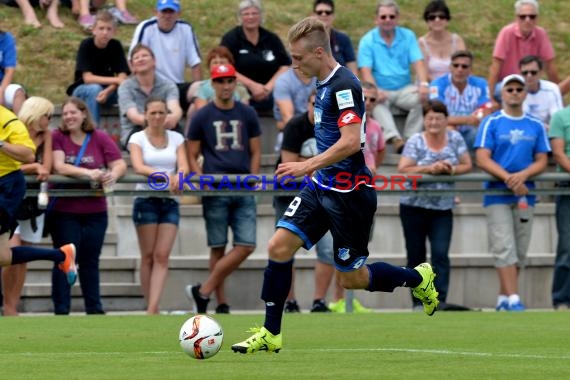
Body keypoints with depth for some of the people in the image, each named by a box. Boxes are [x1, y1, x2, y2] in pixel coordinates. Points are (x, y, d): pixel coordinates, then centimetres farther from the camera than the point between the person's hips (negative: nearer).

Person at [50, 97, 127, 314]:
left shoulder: (100, 138, 2)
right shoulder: (57, 137, -3)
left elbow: (120, 164, -3)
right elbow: (59, 167, -16)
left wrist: (113, 174, -27)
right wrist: (88, 173, -29)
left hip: (95, 212, 2)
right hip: (64, 212, -2)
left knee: (90, 261, 11)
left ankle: (94, 309, 18)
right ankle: (61, 310, 3)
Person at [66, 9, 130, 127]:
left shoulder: (116, 46, -8)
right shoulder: (86, 45, -16)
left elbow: (123, 76, -15)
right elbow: (87, 78, -23)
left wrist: (107, 91, -35)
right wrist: (116, 80, -29)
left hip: (108, 91, 3)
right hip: (82, 90, -3)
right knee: (95, 89, -36)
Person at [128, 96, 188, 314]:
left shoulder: (176, 139, 10)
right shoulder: (138, 139, 2)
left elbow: (184, 167, -1)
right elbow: (138, 167, -13)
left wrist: (178, 177, -26)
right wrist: (164, 175, -30)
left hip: (170, 201, 2)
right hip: (146, 200, -2)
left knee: (162, 256, -7)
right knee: (148, 256, -1)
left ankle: (152, 308, -13)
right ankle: (152, 308, 4)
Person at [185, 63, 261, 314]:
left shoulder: (247, 114, 11)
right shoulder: (202, 116, 5)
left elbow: (255, 152, 14)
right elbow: (192, 156, 6)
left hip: (243, 190, 2)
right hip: (214, 191, -2)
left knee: (246, 246, -8)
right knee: (218, 247, 1)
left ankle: (204, 291, -2)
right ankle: (221, 303, 7)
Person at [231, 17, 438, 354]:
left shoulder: (344, 85, -20)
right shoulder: (324, 84, 10)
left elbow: (351, 142, -28)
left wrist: (309, 166, -27)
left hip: (349, 194, -9)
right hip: (321, 187, 9)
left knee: (352, 278, 2)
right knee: (280, 246, -4)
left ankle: (419, 278, 26)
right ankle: (271, 334, 3)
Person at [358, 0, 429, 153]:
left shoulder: (408, 36, 8)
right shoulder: (367, 41, 1)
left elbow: (418, 63, -2)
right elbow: (365, 70, -9)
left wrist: (424, 84, -22)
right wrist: (375, 90, -29)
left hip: (404, 89, 2)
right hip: (381, 90, -2)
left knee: (423, 98, -28)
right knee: (375, 101, -36)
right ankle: (394, 138, -50)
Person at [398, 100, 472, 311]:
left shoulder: (455, 139, 4)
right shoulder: (415, 142, -4)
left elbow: (467, 166, 4)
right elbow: (403, 169, -14)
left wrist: (452, 169, -17)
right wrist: (430, 169, -23)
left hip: (442, 208, 1)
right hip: (414, 206, -1)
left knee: (441, 254, -12)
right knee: (416, 256, 6)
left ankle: (440, 300, -14)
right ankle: (418, 301, 15)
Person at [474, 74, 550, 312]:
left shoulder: (536, 126, 10)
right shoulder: (491, 123, 1)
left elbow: (542, 161, 7)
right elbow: (482, 159, -6)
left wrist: (523, 175, -14)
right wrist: (509, 179, -17)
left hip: (524, 195, 3)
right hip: (498, 194, -3)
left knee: (519, 253, 4)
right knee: (505, 249, -12)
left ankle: (503, 299, 13)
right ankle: (513, 300, -17)